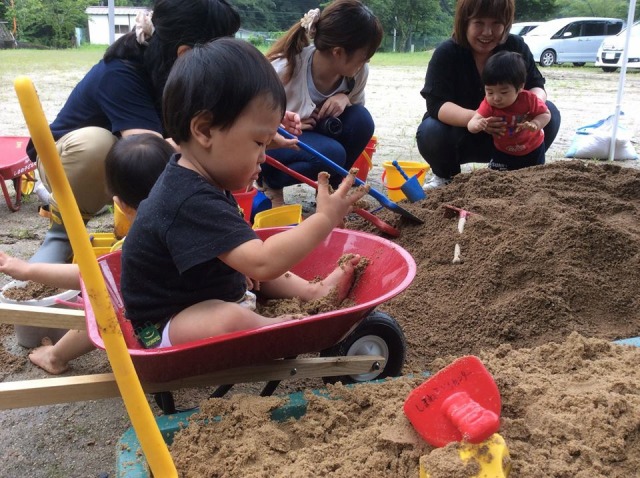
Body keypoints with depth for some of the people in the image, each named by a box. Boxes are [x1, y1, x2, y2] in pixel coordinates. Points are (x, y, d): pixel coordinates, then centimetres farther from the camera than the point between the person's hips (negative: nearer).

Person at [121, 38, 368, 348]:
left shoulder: (192, 178, 0)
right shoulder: (194, 203, -32)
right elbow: (263, 263, -37)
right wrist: (324, 219, -30)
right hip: (165, 329, -10)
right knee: (230, 320, -35)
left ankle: (311, 292, 7)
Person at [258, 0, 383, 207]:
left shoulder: (358, 71, -15)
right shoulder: (285, 70, -31)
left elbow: (357, 105, 5)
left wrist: (344, 98, -19)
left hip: (312, 133, 6)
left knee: (361, 119, -21)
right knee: (331, 154, -33)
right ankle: (270, 182, -5)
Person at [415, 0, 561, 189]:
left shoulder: (516, 47, -7)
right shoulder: (446, 54, -17)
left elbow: (536, 87, -6)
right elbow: (437, 105, -28)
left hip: (507, 139, 3)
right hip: (460, 135, -2)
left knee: (549, 114, -18)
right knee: (430, 133, -34)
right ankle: (446, 176, 1)